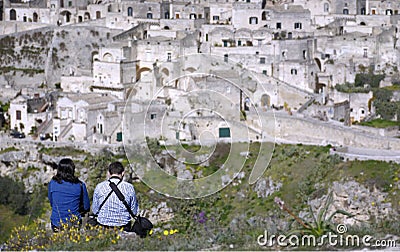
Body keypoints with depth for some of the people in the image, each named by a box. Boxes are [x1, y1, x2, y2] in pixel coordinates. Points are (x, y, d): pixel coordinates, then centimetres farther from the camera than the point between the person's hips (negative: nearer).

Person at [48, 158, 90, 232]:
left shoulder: (52, 183, -3)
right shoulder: (80, 185, -7)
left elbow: (51, 203, 11)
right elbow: (86, 208, 4)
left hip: (56, 225, 2)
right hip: (74, 225, -2)